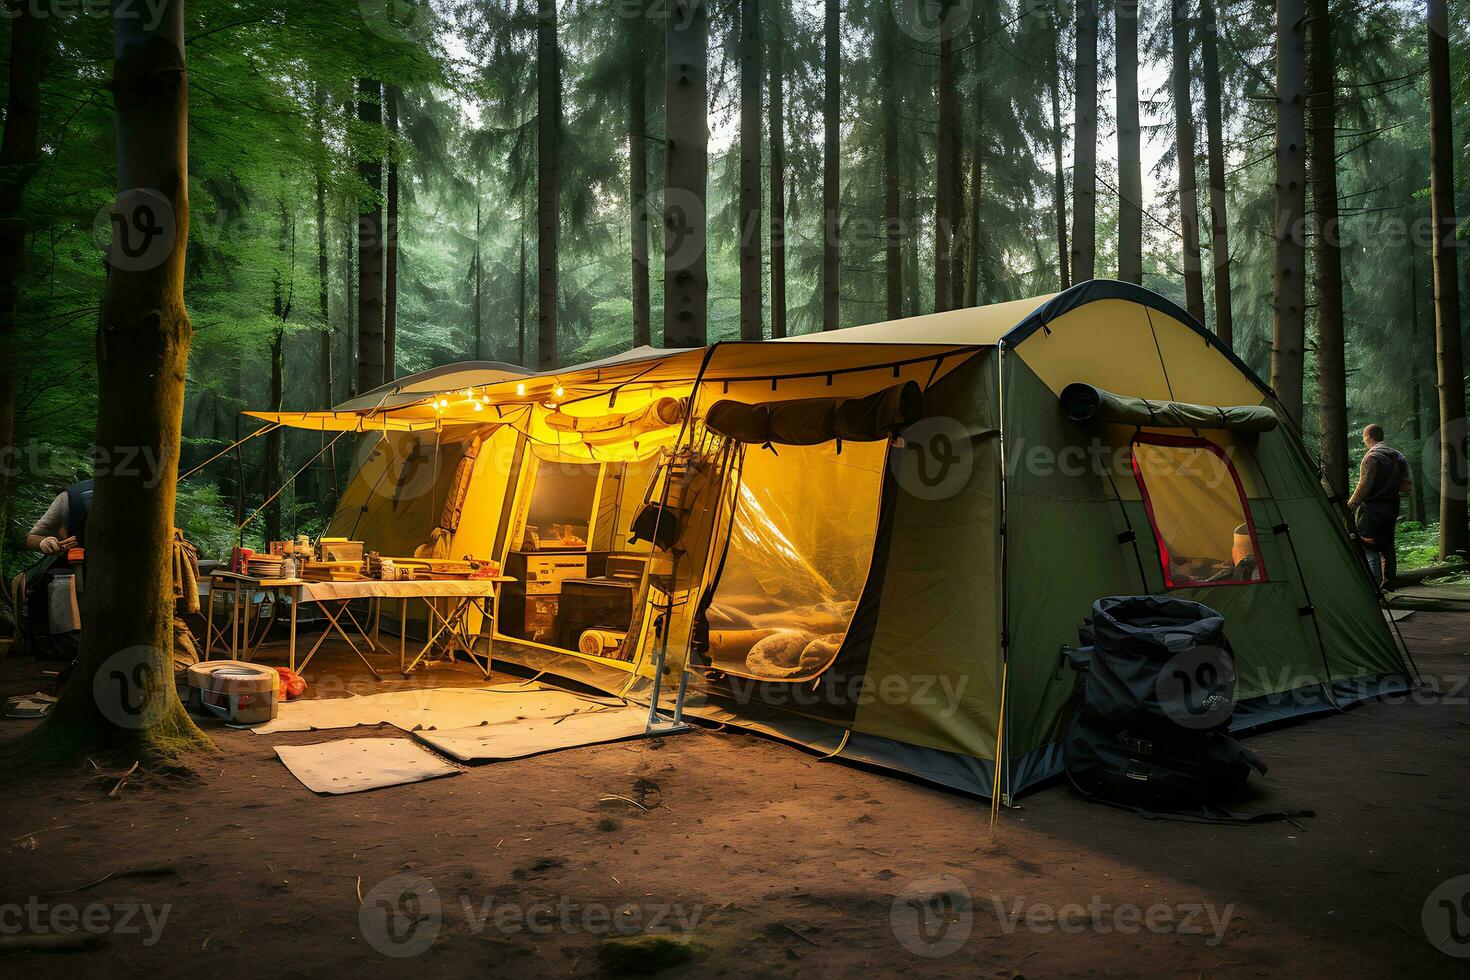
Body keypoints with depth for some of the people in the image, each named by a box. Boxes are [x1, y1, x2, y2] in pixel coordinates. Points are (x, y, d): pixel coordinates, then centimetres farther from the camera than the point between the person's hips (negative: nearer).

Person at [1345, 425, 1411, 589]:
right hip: (1392, 506, 7)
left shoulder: (1371, 456, -12)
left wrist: (1352, 502, -9)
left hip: (1372, 507, -7)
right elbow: (1407, 485, 9)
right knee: (1387, 546, 13)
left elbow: (1365, 484, -17)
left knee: (1368, 547, -4)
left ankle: (1375, 585, -8)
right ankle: (1388, 584, 17)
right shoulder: (1398, 456, 11)